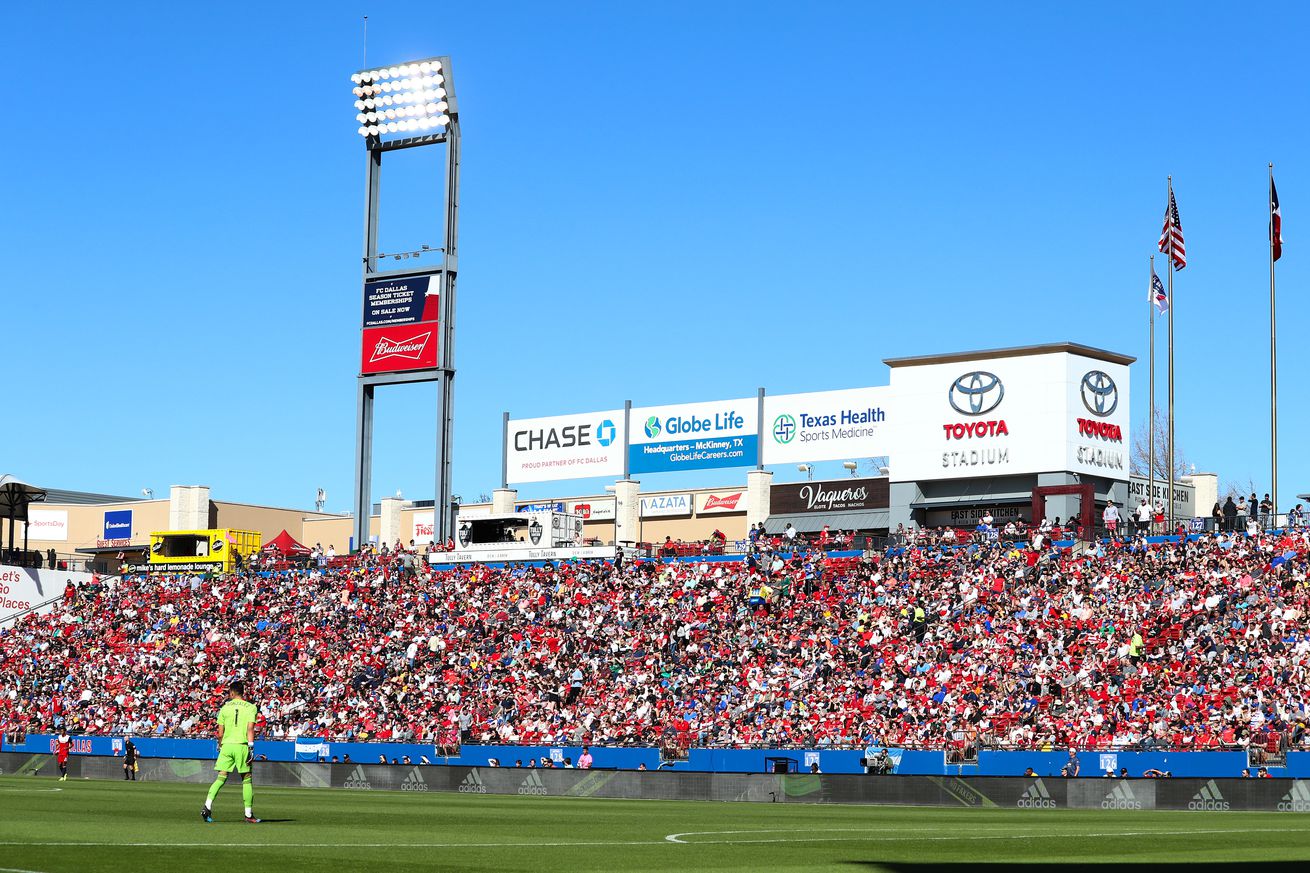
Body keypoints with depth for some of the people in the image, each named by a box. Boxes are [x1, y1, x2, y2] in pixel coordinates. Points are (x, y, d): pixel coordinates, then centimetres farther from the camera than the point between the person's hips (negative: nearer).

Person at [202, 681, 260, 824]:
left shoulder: (225, 708, 10)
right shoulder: (251, 707, 3)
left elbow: (220, 733, 11)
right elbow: (250, 728, -9)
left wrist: (220, 746, 27)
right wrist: (251, 747, -12)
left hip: (226, 744, 2)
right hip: (242, 745, -2)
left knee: (221, 778, 1)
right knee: (247, 780, 7)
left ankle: (207, 806, -17)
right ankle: (249, 814, 7)